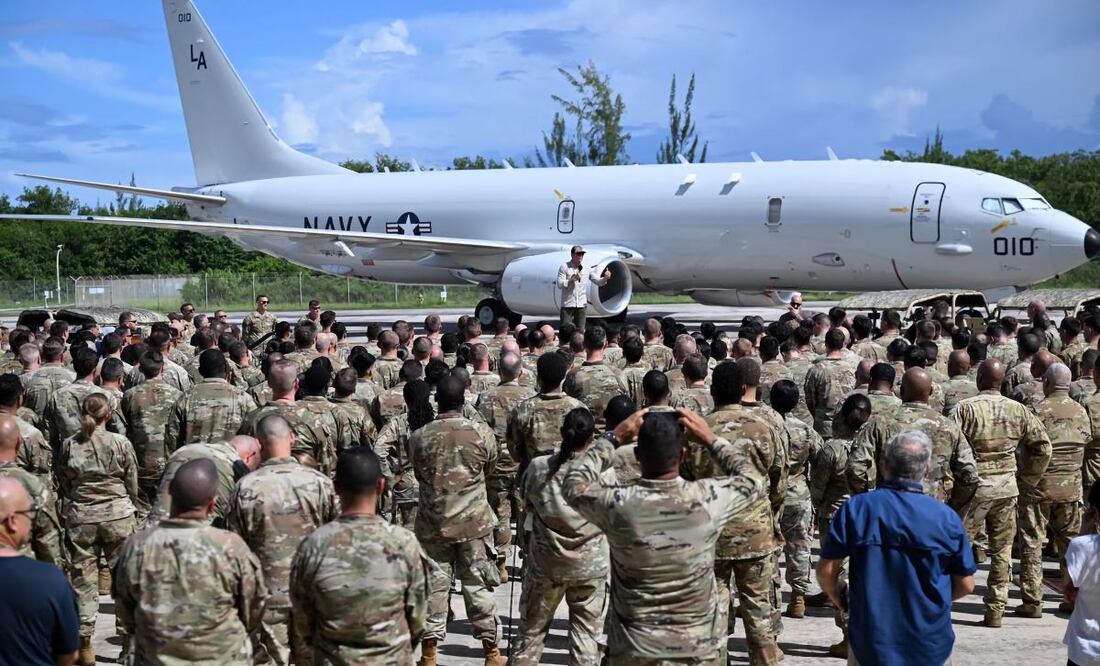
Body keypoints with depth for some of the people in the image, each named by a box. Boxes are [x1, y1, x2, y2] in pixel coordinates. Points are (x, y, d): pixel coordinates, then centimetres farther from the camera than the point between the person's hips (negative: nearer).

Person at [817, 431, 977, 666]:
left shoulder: (855, 508, -9)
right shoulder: (946, 517, -7)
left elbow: (825, 571, -7)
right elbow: (966, 585, 1)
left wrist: (839, 600, 13)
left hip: (869, 644, 0)